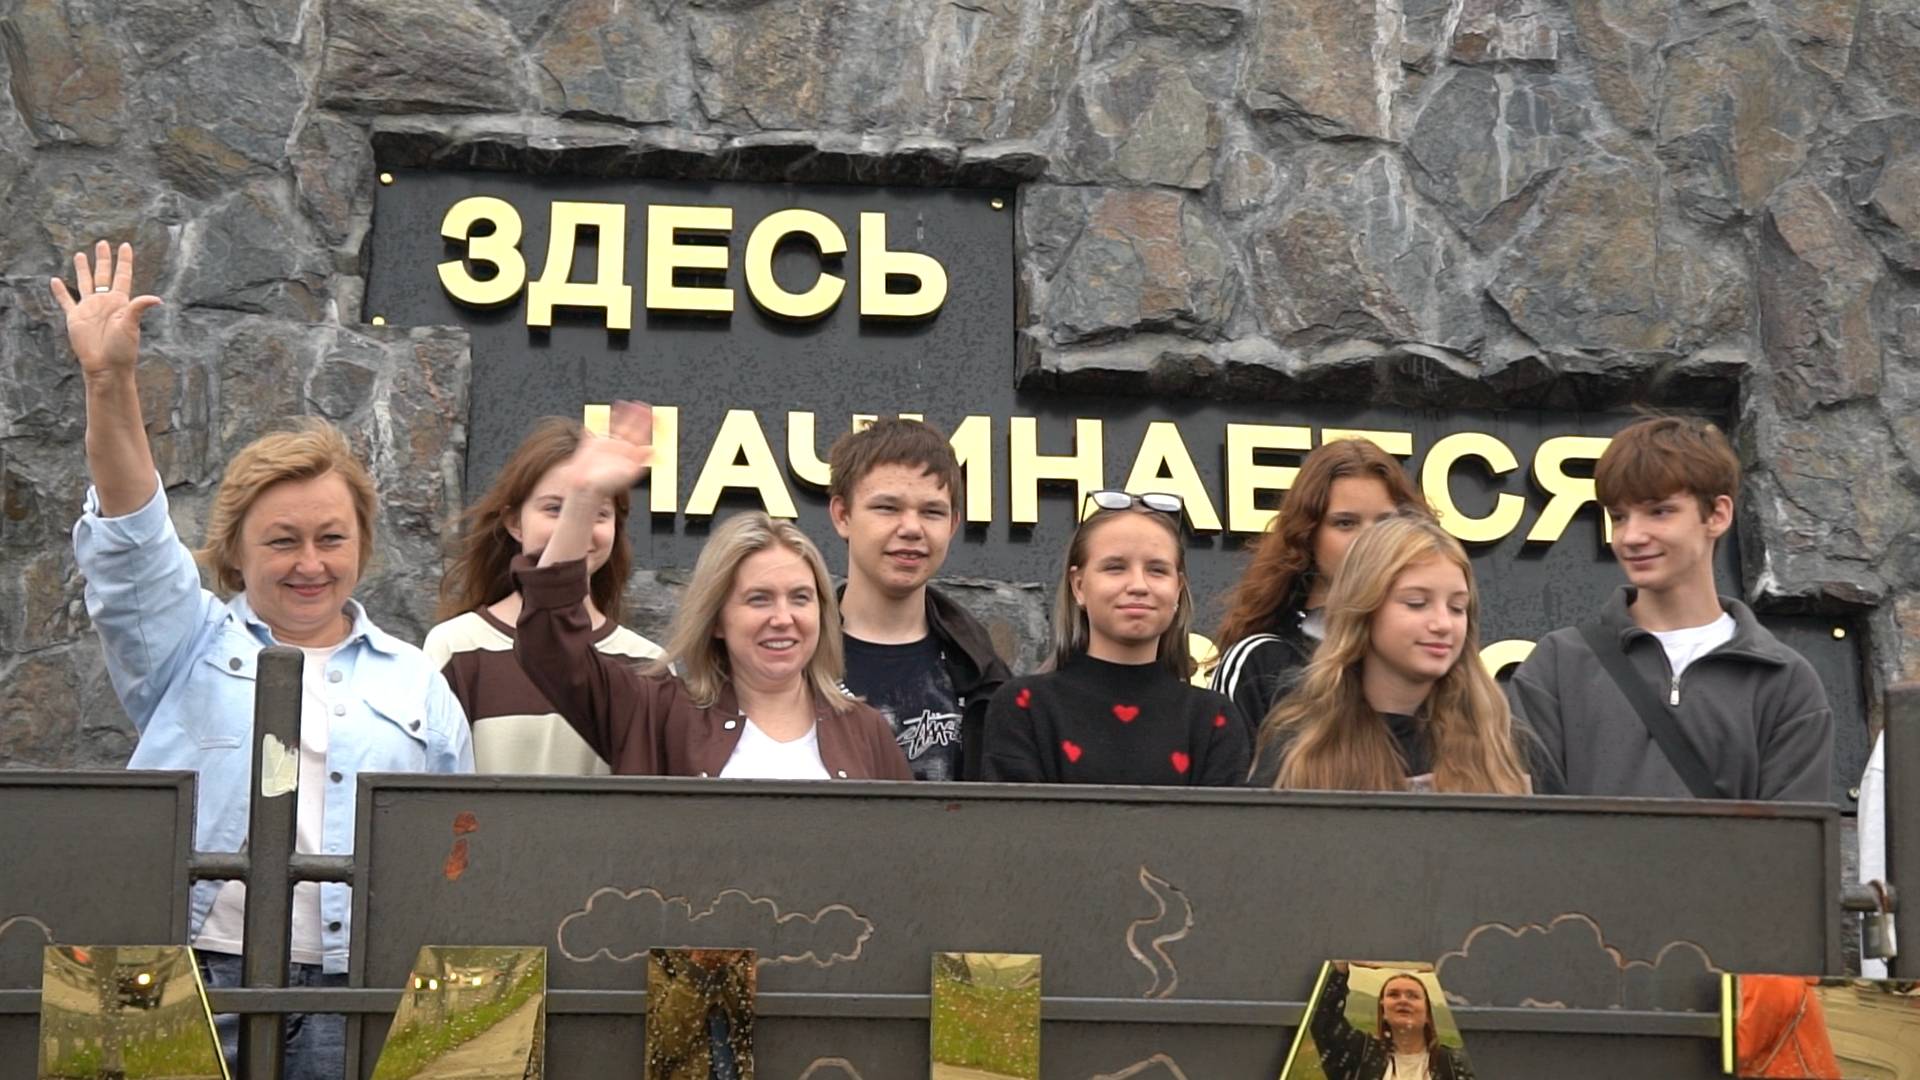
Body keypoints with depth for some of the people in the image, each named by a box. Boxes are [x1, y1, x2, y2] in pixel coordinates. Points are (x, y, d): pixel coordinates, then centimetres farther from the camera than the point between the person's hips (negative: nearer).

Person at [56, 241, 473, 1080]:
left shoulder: (417, 684, 16)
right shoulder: (190, 646, 11)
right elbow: (131, 539, -5)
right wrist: (109, 386, -19)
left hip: (361, 1009, 1)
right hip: (196, 983, -1)